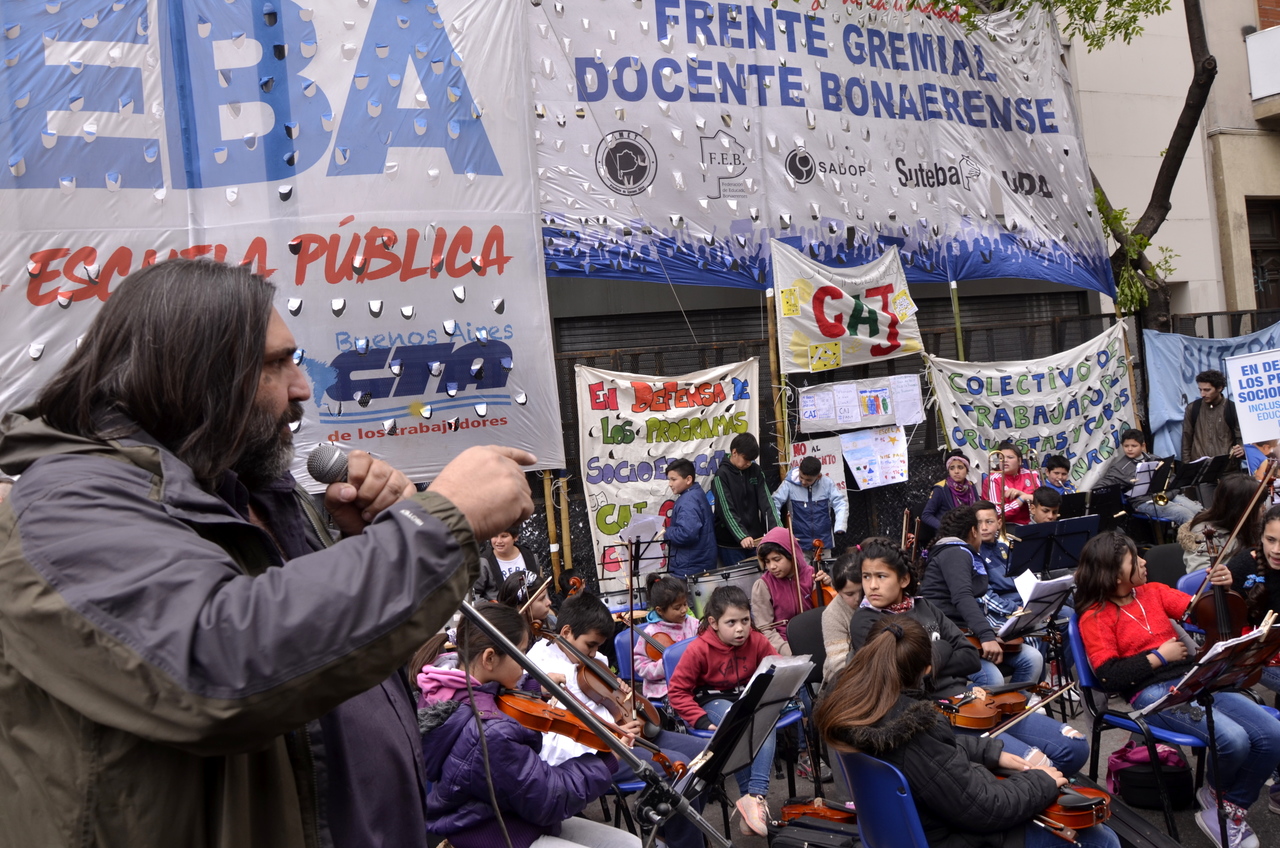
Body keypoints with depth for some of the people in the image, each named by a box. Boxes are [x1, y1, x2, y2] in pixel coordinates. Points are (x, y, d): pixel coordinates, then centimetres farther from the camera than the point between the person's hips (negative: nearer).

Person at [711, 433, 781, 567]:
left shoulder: (756, 471, 6)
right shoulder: (722, 475, -8)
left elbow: (766, 502, -1)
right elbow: (726, 510, -17)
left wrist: (777, 529, -15)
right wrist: (742, 537, -28)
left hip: (754, 540, 5)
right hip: (731, 544, -5)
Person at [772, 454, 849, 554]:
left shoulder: (827, 483, -7)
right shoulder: (789, 484, -11)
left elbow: (841, 504, -6)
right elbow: (773, 504, -8)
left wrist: (839, 531, -15)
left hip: (824, 543, 2)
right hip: (799, 544, -2)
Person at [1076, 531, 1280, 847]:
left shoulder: (1153, 591, 13)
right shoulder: (1095, 617, -5)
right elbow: (1109, 678, -12)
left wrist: (1221, 589, -9)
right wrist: (1159, 656, -11)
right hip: (1151, 693, -6)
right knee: (1233, 739, -27)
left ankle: (1230, 807, 8)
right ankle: (1217, 793, 9)